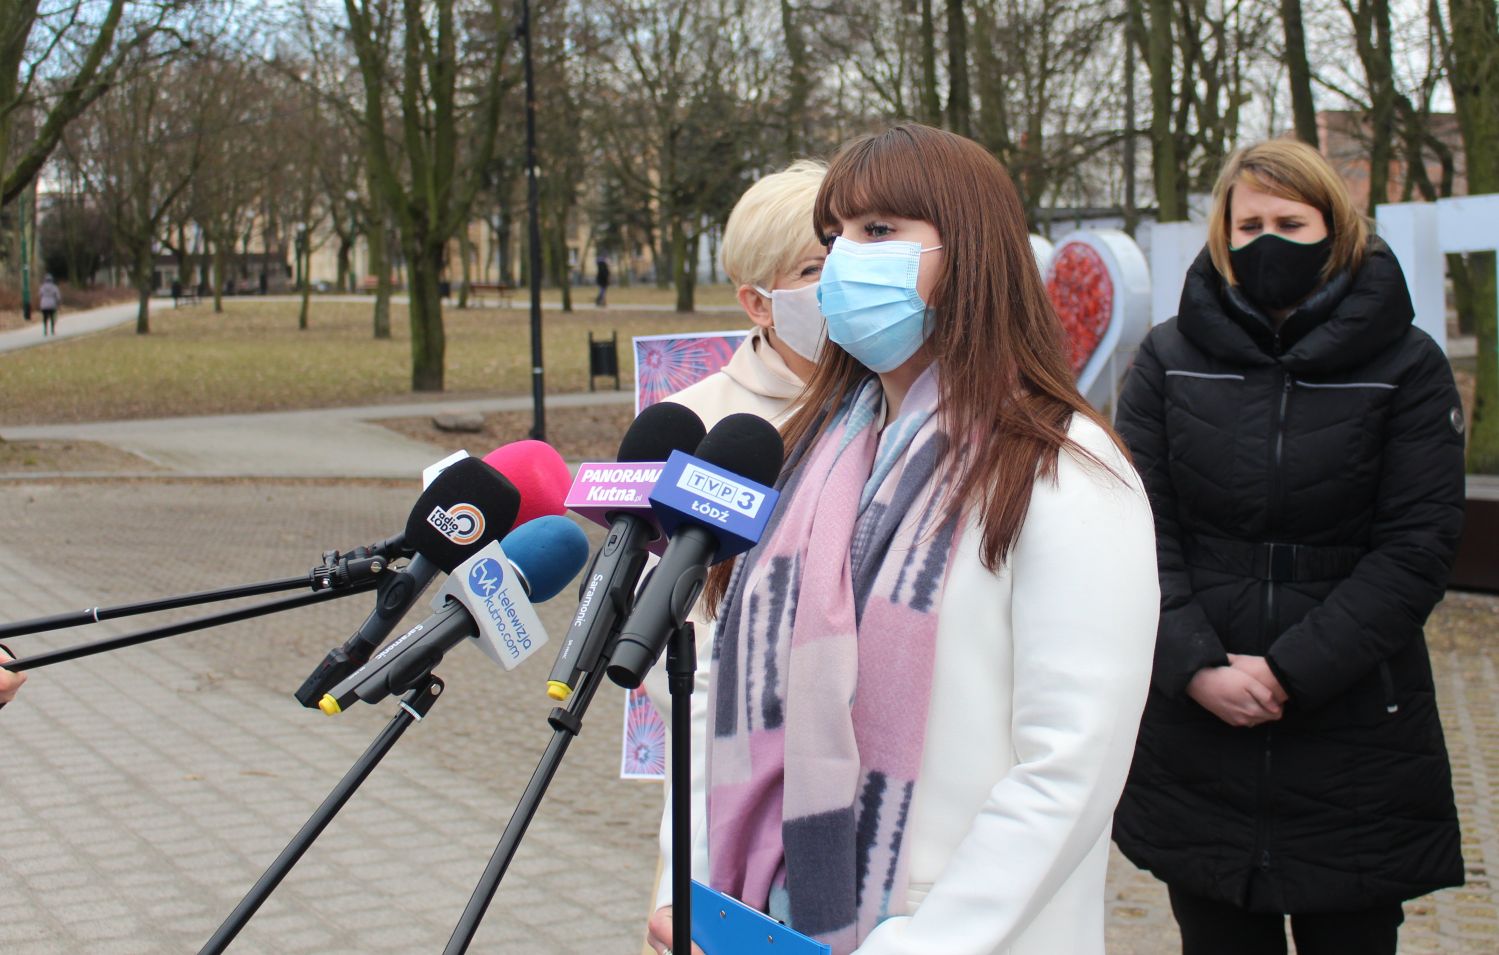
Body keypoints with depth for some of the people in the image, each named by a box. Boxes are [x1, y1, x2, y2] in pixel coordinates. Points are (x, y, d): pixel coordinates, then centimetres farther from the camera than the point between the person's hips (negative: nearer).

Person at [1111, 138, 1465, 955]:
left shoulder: (1405, 365, 1)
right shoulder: (1169, 359, 5)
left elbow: (1416, 546, -6)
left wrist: (1292, 670, -13)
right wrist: (1196, 666, -14)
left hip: (1353, 737, -1)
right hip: (1196, 742, 1)